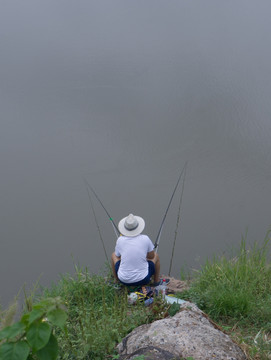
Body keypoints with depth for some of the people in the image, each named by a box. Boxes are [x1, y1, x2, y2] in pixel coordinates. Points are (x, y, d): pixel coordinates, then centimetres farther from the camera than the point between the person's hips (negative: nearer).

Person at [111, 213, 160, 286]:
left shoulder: (120, 240, -12)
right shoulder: (145, 239, -15)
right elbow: (151, 256, 2)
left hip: (124, 280, 1)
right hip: (142, 280, -1)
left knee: (114, 255, 28)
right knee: (156, 256, 26)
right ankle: (156, 282, 40)